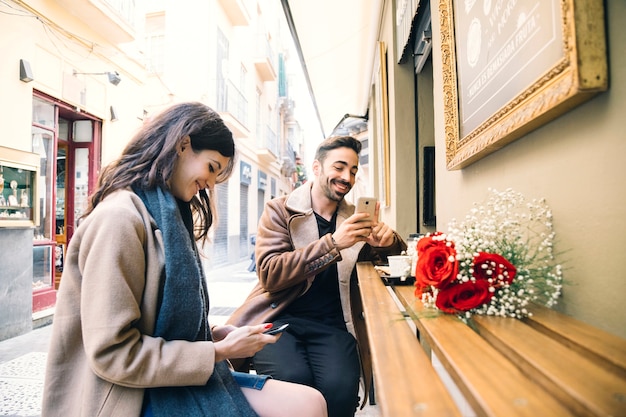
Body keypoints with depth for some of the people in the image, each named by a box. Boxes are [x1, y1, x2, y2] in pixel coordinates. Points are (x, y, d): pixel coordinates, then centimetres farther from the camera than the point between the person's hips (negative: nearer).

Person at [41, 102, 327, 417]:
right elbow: (112, 353, -21)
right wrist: (218, 352, -15)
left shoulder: (167, 213, 11)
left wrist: (214, 334, -1)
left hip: (179, 377, 8)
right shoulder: (119, 217, -18)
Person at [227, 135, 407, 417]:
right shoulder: (279, 210, 2)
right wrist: (333, 243, -21)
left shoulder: (355, 218, 13)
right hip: (279, 317, -2)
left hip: (331, 325, 3)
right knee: (293, 379, -31)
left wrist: (388, 240, -6)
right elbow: (270, 274, -10)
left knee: (341, 387, -27)